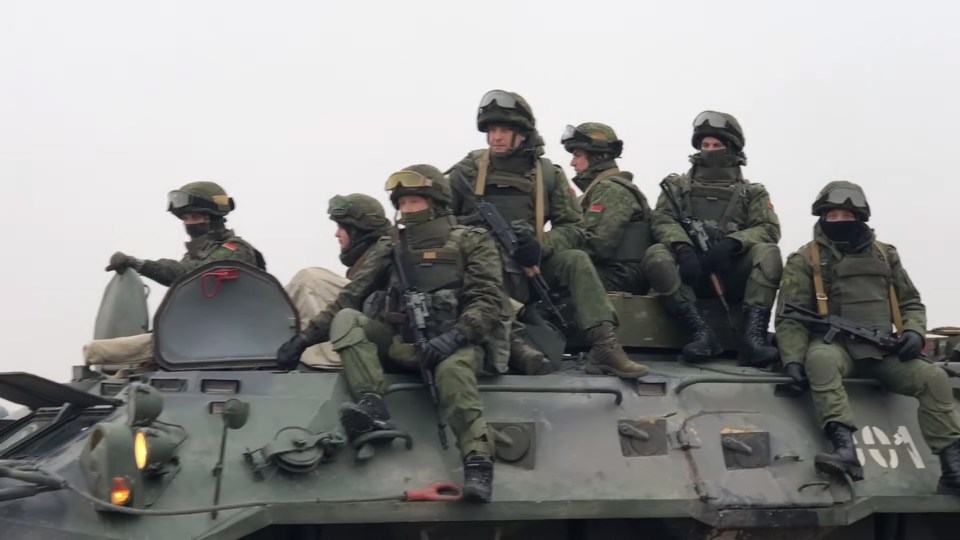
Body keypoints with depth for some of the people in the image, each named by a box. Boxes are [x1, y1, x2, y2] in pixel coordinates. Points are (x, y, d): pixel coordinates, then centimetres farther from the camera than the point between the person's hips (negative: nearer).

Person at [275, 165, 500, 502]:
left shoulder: (472, 242, 7)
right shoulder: (389, 249, 17)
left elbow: (488, 300, -5)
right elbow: (349, 299, 14)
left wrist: (455, 336, -22)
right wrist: (304, 338, 5)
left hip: (454, 345, -4)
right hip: (401, 343, 4)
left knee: (452, 370, -38)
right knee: (347, 320, -18)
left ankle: (477, 461, -47)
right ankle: (373, 409, -38)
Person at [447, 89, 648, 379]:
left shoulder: (548, 173, 9)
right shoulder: (467, 170, 5)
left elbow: (573, 227, 4)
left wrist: (543, 246, -17)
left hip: (530, 265, 1)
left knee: (576, 259, -23)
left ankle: (604, 347, -32)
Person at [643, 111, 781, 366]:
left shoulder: (752, 192, 19)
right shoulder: (678, 186, 19)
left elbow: (769, 229, 1)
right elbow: (663, 221, 1)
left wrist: (731, 243, -19)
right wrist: (683, 248, -21)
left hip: (732, 275, 0)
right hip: (689, 272, 0)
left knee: (768, 252, -27)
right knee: (656, 255, -30)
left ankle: (753, 334, -36)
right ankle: (701, 332, -37)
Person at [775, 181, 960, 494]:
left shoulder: (885, 255, 18)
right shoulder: (804, 260, 6)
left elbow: (911, 302, 23)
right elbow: (790, 317, -1)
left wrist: (914, 332, 0)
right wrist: (793, 360, -16)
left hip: (883, 350, 4)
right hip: (834, 345, -3)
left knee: (933, 378, -21)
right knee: (821, 359, -40)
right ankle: (845, 449, -51)